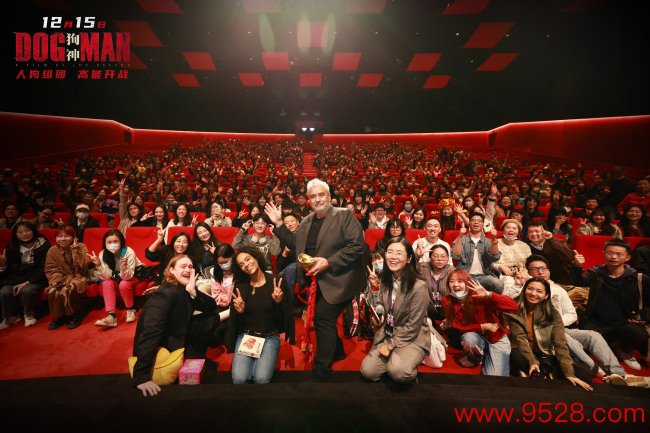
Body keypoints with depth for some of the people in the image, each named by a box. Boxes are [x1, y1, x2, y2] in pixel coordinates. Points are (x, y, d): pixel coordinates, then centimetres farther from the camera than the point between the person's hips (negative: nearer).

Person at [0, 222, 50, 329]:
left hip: (37, 278, -4)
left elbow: (43, 269, -11)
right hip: (17, 278, 4)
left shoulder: (42, 245, -7)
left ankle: (29, 314, -1)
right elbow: (9, 269, 9)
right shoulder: (12, 247, 7)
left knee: (27, 290, -32)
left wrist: (27, 283, -21)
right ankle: (11, 316, 3)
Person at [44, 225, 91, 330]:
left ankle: (75, 316, -8)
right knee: (52, 291, -26)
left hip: (78, 277, -3)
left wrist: (75, 250, -24)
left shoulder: (81, 247, -5)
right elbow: (51, 269, 1)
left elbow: (84, 264, -18)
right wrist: (57, 280, -17)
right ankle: (59, 317, -2)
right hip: (62, 278, 3)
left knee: (67, 291, -31)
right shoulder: (53, 251, 4)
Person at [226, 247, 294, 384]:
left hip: (270, 338, -1)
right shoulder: (240, 286, -1)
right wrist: (239, 311, -15)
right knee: (239, 379, -18)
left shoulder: (276, 281, -7)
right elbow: (235, 320, 6)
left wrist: (278, 302, -23)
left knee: (261, 379, -20)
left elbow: (286, 315, -5)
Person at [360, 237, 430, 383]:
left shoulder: (419, 286, -20)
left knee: (398, 371, -30)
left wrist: (391, 345, -11)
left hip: (413, 339, -5)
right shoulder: (384, 281, -1)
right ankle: (393, 360, 14)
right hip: (386, 336, 5)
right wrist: (374, 288, -14)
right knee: (368, 371, -12)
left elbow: (413, 325, -15)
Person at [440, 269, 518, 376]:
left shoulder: (479, 297, -26)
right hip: (476, 337, 2)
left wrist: (488, 294, -45)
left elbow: (513, 306, -33)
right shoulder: (447, 301, -15)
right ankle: (477, 356, 1)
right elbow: (458, 327, -10)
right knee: (469, 338, -33)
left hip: (497, 339, -2)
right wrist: (483, 327, -22)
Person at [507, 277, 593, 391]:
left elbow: (560, 344, -9)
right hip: (524, 355, -2)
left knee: (584, 374, -17)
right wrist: (532, 362, -26)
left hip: (546, 356, 2)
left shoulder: (553, 314, -2)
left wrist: (569, 373, -18)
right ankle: (546, 374, -12)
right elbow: (519, 338, -13)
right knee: (516, 356, -37)